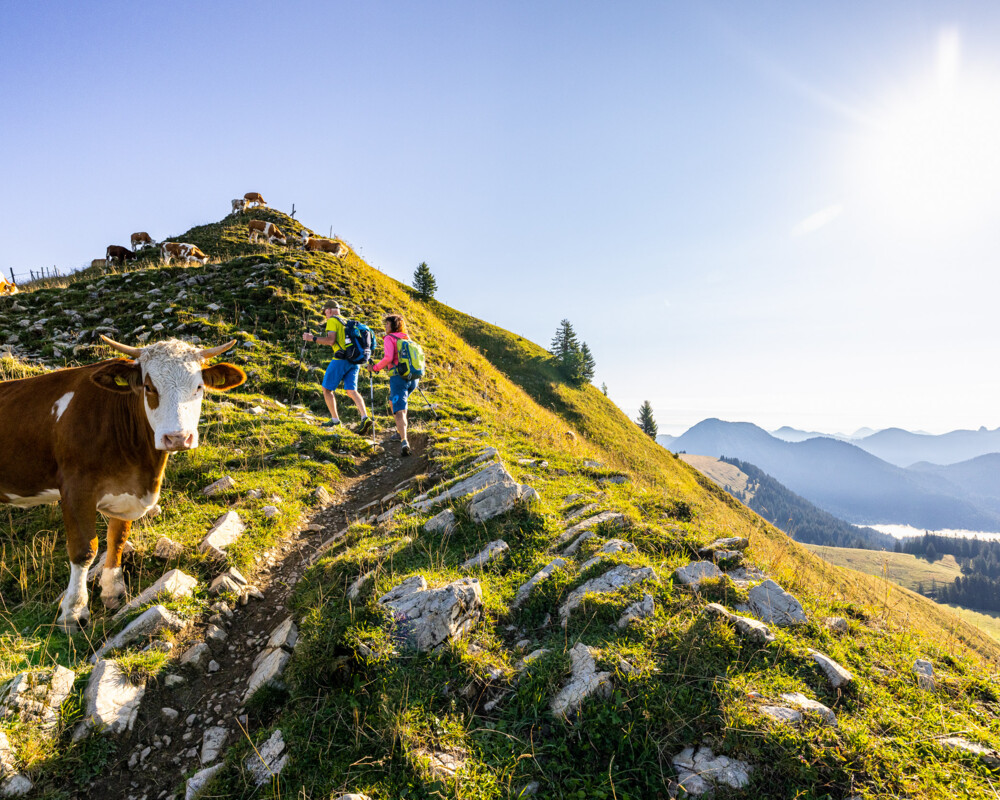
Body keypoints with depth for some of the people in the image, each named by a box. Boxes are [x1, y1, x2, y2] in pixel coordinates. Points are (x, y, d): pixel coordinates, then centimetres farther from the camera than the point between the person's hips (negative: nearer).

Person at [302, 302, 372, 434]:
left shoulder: (332, 320, -1)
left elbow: (331, 340, -14)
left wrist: (313, 338, -7)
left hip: (342, 358, -7)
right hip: (354, 360, 7)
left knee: (326, 388, 7)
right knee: (351, 391, 1)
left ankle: (335, 420, 8)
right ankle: (365, 418, -18)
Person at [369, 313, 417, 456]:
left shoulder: (389, 338, 0)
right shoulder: (407, 338, 19)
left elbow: (388, 358, -14)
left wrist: (375, 367, -2)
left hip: (398, 377, -7)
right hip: (413, 377, 7)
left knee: (399, 410, -15)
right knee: (393, 401, 29)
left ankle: (404, 441, -31)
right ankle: (400, 432, 30)